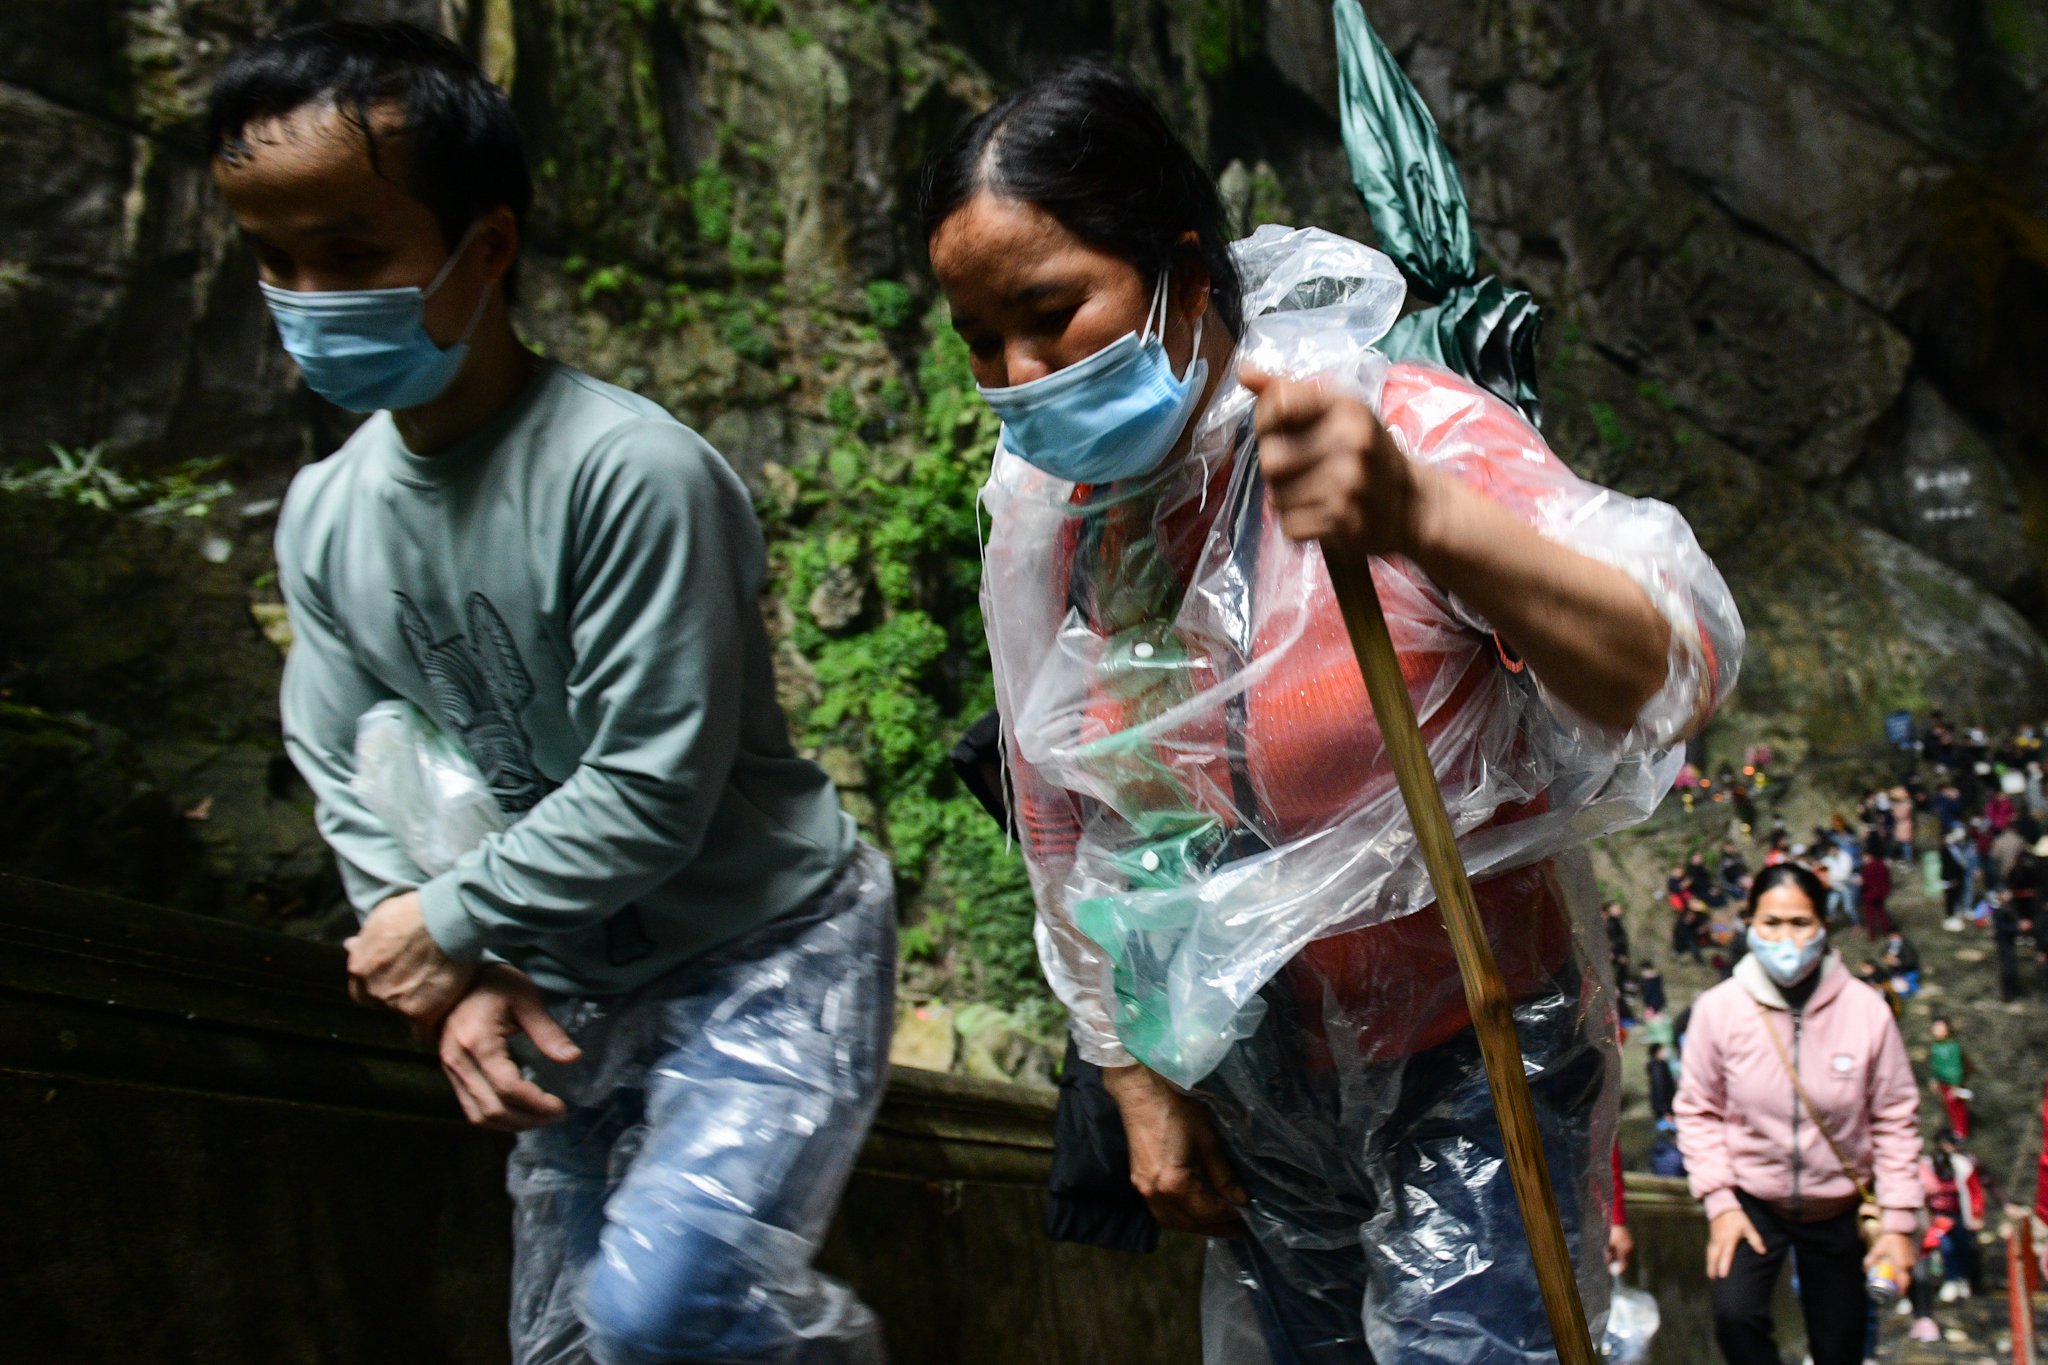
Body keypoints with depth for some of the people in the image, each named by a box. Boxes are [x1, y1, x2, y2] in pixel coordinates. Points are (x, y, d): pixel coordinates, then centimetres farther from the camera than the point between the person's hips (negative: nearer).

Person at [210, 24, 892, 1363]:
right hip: (575, 996, 7)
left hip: (768, 953, -7)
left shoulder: (632, 472, -23)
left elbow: (652, 791, -23)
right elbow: (350, 777, 5)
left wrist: (452, 923, -12)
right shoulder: (324, 514, 0)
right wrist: (461, 981, -10)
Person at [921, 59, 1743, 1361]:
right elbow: (1069, 847, 9)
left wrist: (1423, 520, -52)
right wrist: (1139, 1085, 11)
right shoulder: (1042, 534, -4)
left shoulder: (1411, 432, -22)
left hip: (1469, 1060, -5)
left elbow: (1674, 672, -36)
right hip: (1253, 1089, 5)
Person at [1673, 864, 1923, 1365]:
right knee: (1735, 1314, -25)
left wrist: (1899, 1221, -6)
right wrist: (1719, 1202, -12)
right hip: (1751, 1201, -1)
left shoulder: (1866, 1012, -15)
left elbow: (1895, 1119, -6)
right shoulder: (1718, 1009, -15)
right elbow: (1698, 1111, -6)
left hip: (1837, 1206, 1)